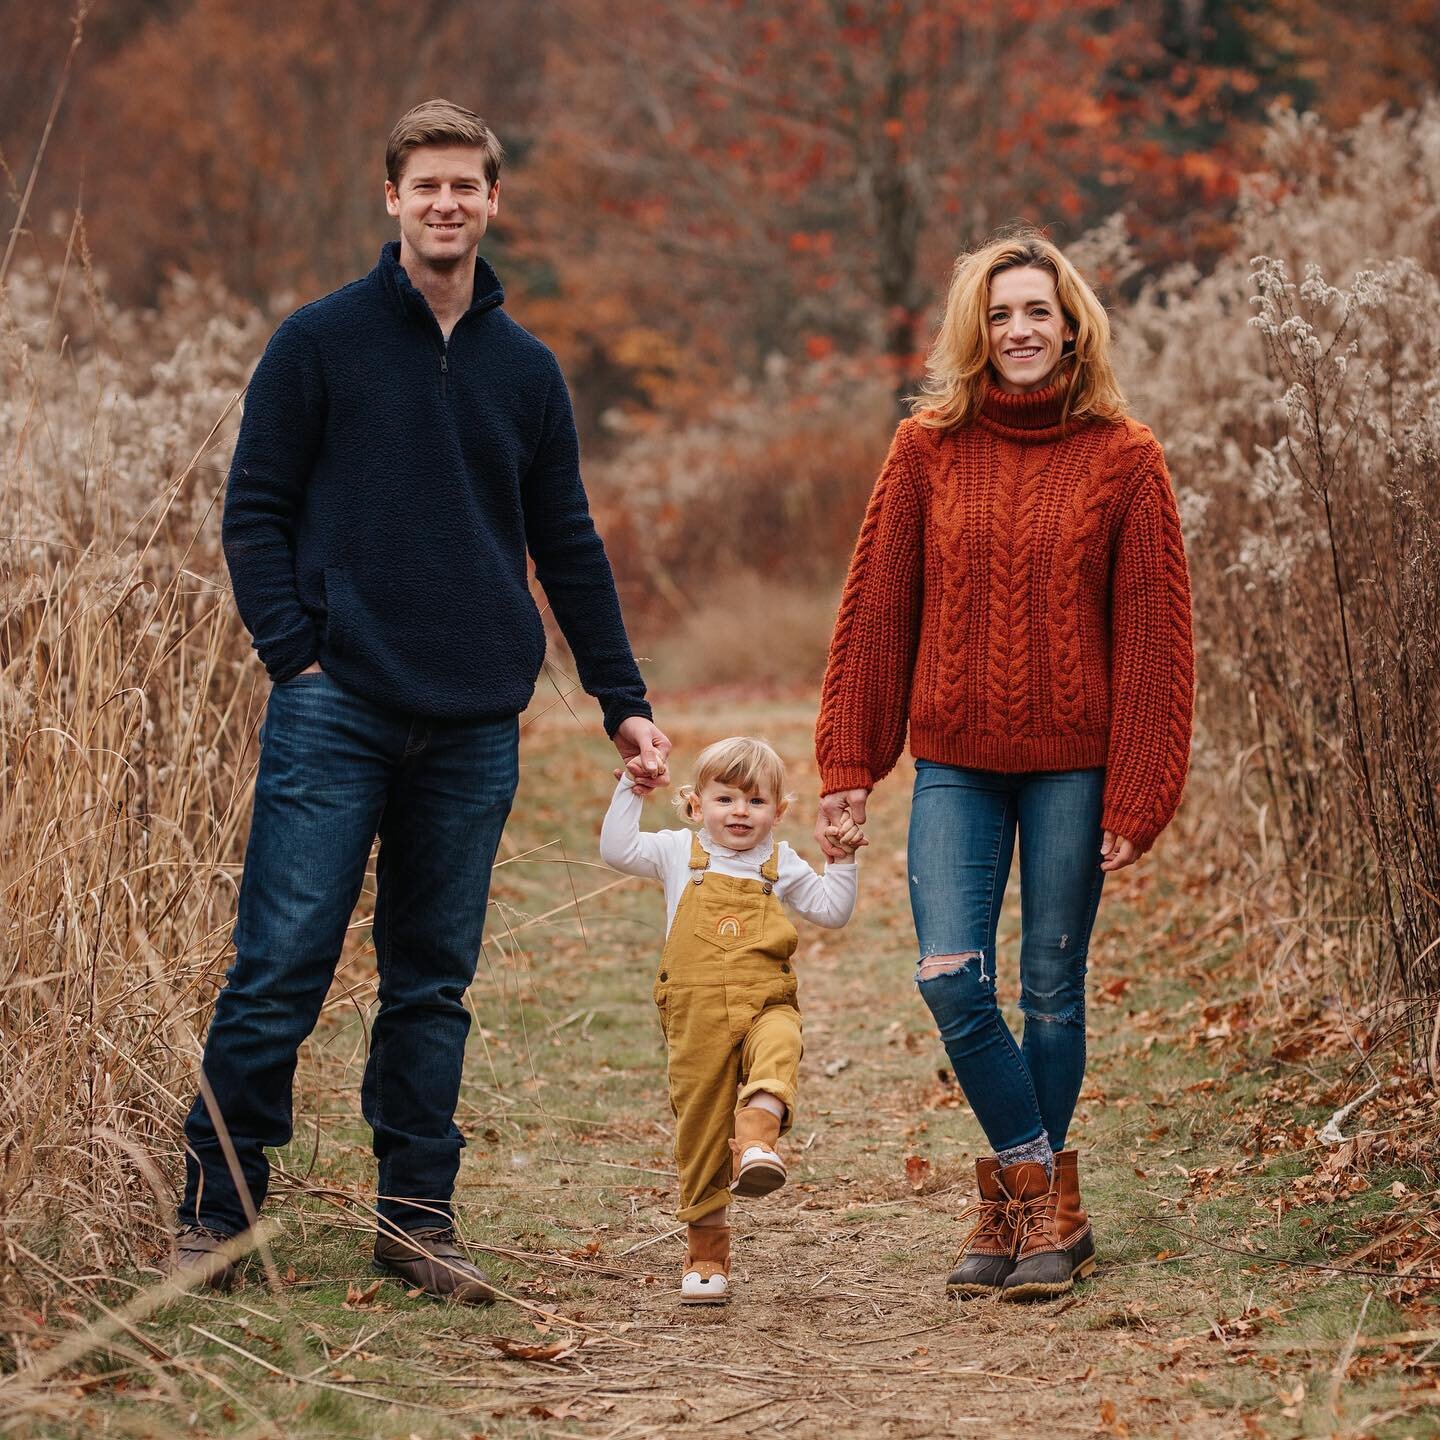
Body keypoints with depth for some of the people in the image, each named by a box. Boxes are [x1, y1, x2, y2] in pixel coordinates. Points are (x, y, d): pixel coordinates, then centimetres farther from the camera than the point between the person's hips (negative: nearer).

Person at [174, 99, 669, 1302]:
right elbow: (256, 513, 2)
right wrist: (294, 652, -9)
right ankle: (216, 1205, 3)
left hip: (475, 728, 3)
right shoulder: (321, 343, 2)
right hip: (336, 709, -3)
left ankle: (418, 1214, 15)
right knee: (281, 966, -6)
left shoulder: (527, 370, 12)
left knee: (435, 981, 8)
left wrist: (622, 699, 13)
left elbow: (568, 547, 17)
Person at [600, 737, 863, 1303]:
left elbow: (831, 911, 19)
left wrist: (842, 862, 7)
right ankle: (706, 1249, 12)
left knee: (778, 1047, -38)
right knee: (699, 1129, 1)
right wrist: (630, 793, 0)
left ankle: (757, 1140, -56)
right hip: (696, 1019, 0)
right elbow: (617, 850, 5)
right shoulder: (678, 852, 13)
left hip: (764, 1006, 0)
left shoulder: (781, 864, 16)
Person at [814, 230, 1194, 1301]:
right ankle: (1045, 1198, 6)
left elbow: (1153, 635, -2)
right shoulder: (928, 448, 4)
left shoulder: (1123, 458, -1)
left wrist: (1140, 795, -7)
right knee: (951, 978, -9)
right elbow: (876, 609, 6)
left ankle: (1030, 1209, 20)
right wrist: (848, 761, 2)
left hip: (1071, 767, -1)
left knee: (1052, 989, 5)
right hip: (955, 762, 2)